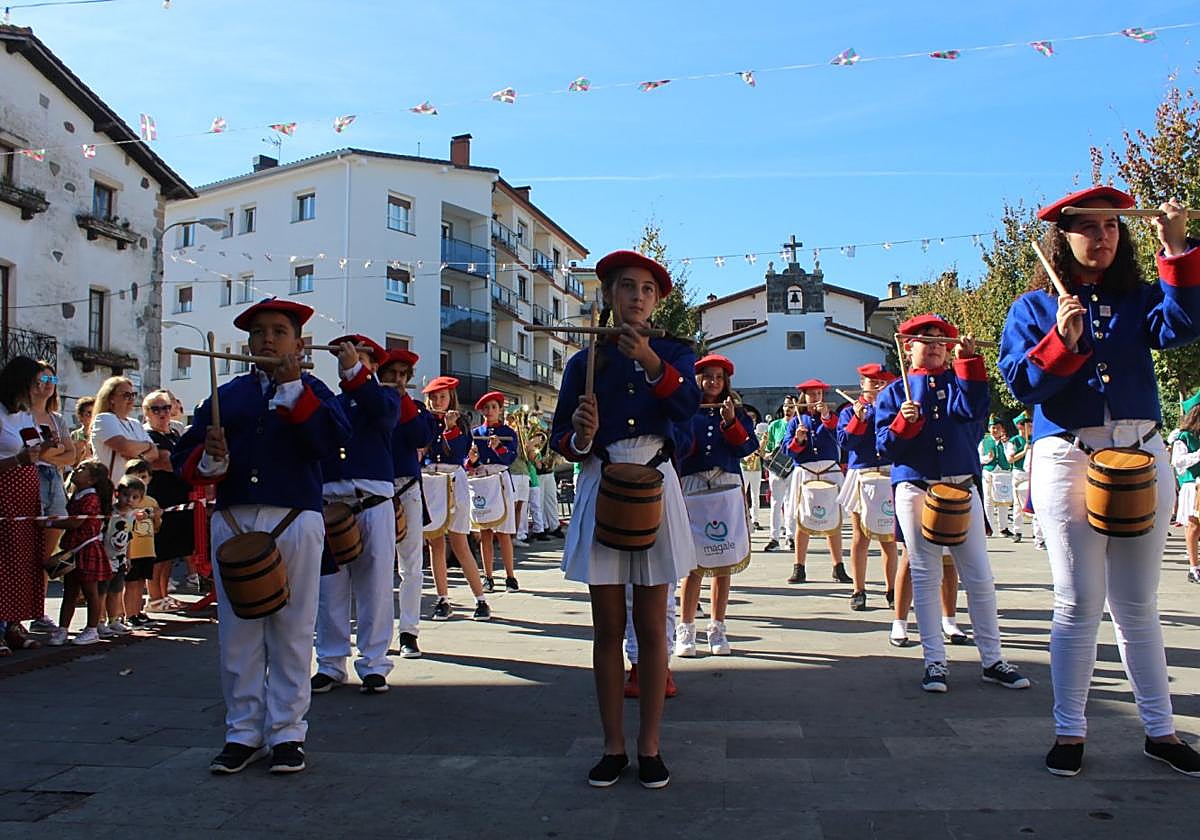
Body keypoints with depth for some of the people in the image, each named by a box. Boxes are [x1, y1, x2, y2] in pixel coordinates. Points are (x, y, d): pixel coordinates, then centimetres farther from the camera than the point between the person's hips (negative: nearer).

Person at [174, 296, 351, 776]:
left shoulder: (311, 392, 8)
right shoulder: (227, 395, 14)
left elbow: (333, 439, -13)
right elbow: (185, 457, 8)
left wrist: (293, 388, -15)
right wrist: (210, 459, -14)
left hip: (294, 522, -2)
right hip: (233, 522, 3)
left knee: (291, 632, 3)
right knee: (237, 633, 7)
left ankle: (286, 733, 12)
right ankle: (243, 732, 18)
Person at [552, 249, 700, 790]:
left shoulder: (673, 353, 5)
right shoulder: (584, 363, 6)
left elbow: (688, 406, -15)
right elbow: (560, 437, 4)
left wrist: (651, 363, -30)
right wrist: (581, 437, -19)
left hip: (654, 486, -1)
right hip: (601, 487, 1)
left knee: (651, 626, 3)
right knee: (608, 626, 5)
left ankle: (649, 745, 13)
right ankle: (613, 745, 14)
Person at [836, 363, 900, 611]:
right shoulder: (849, 411, 9)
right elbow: (844, 442, -4)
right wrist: (858, 419, -14)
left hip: (888, 475, 1)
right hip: (860, 476, -1)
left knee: (888, 537, 2)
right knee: (860, 537, 1)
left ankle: (892, 591, 11)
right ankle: (859, 591, 8)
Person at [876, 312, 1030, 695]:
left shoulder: (959, 380, 11)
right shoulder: (894, 393, 8)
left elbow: (973, 409, -11)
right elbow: (885, 446, -1)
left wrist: (969, 360, -17)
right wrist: (904, 422, -18)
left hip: (962, 489, 2)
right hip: (915, 491, -1)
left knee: (980, 577, 2)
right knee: (925, 578, 1)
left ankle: (992, 660, 11)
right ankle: (935, 662, 7)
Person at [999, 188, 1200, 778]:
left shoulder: (1138, 298, 10)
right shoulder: (1034, 307, 5)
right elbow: (1020, 384, -5)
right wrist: (1061, 342, -20)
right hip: (1067, 459, -2)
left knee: (1137, 605, 10)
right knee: (1079, 604, 0)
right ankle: (1069, 732, 11)